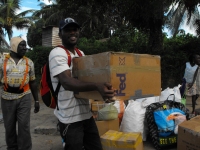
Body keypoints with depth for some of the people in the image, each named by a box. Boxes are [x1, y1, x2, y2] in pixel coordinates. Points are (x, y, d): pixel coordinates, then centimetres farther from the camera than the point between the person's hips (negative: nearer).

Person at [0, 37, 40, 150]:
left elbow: (33, 82, 9)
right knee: (9, 127, 11)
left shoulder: (29, 62, 5)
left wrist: (36, 100, 7)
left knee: (24, 126, -2)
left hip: (24, 98, 0)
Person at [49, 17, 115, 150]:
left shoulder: (81, 53, 12)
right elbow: (67, 82, -30)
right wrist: (96, 86, -45)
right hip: (70, 118, -7)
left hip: (87, 114, 8)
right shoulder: (57, 53, -13)